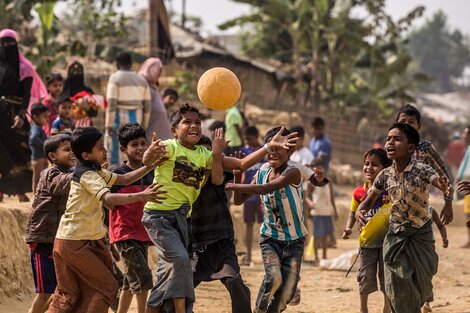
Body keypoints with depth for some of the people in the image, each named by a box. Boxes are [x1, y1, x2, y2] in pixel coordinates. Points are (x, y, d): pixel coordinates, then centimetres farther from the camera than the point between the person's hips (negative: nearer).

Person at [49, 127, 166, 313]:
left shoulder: (95, 171, 13)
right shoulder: (87, 175, -18)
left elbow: (124, 179, 18)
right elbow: (108, 199, -33)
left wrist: (150, 167, 6)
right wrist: (141, 196, -41)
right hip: (75, 244, -9)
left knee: (69, 296, 11)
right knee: (106, 287, -5)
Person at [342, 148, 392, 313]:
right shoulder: (359, 192, -3)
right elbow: (353, 212, 11)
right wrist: (349, 228, -5)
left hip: (387, 240, -1)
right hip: (367, 241, 1)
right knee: (365, 277, 8)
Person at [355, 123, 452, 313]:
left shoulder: (422, 170, -18)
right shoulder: (385, 175, -5)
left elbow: (442, 183, -36)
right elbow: (369, 199, 8)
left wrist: (447, 191, -61)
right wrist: (359, 211, -15)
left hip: (421, 235, -3)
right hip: (396, 236, 3)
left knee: (421, 285, 1)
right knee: (398, 290, -1)